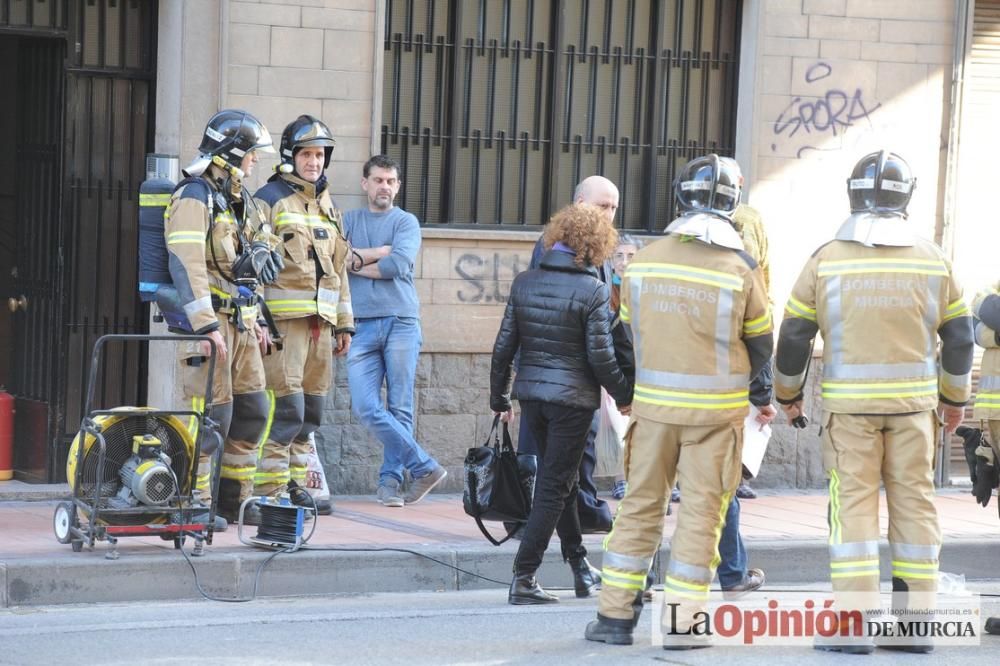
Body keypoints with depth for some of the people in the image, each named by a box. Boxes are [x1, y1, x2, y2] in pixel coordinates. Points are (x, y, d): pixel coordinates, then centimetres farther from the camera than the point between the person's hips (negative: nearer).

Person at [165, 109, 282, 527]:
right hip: (209, 322, -9)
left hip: (240, 322, 9)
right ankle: (197, 504, -3)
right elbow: (187, 264, -22)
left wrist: (254, 320, 22)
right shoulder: (194, 198, -13)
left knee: (251, 411, 10)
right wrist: (207, 326, -27)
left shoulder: (236, 200, 18)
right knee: (212, 414, -10)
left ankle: (234, 498, 19)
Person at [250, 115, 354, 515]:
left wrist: (345, 323, 21)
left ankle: (297, 486, 16)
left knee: (310, 412, 10)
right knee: (285, 409, -12)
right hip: (282, 320, -8)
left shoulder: (327, 207, 20)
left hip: (320, 322, 8)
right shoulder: (269, 201, -4)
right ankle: (270, 490, -9)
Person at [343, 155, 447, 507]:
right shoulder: (349, 220, 16)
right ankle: (424, 467, -2)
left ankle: (391, 478, 8)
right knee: (365, 406, -10)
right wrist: (379, 253, -4)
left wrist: (355, 262, 1)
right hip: (362, 325, 2)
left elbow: (398, 265, -9)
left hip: (401, 323, -2)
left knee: (399, 409, -1)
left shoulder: (406, 222, 8)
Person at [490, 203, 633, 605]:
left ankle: (580, 568, 29)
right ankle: (523, 578, -3)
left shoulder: (524, 282, 2)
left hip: (531, 393, 5)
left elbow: (504, 346, 4)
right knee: (554, 487, 1)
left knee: (560, 480, 19)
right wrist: (624, 396, 3)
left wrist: (499, 398, 13)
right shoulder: (592, 291, -13)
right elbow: (600, 356, -12)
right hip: (572, 396, -5)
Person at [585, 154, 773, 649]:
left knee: (640, 505, 11)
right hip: (716, 410, -2)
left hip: (653, 402, 2)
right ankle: (681, 622, 4)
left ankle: (615, 614, 12)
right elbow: (762, 345, 1)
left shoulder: (644, 261, -2)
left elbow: (630, 331, 7)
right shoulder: (741, 268, -8)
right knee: (701, 511, 4)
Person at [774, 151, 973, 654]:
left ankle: (853, 625, -4)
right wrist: (955, 398, 24)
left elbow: (794, 334, 2)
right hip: (913, 403, 2)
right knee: (914, 502, 8)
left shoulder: (826, 260, -2)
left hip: (848, 404, -1)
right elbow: (959, 335, 10)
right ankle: (915, 622, 11)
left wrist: (788, 394, 18)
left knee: (853, 503, 0)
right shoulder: (931, 259, 3)